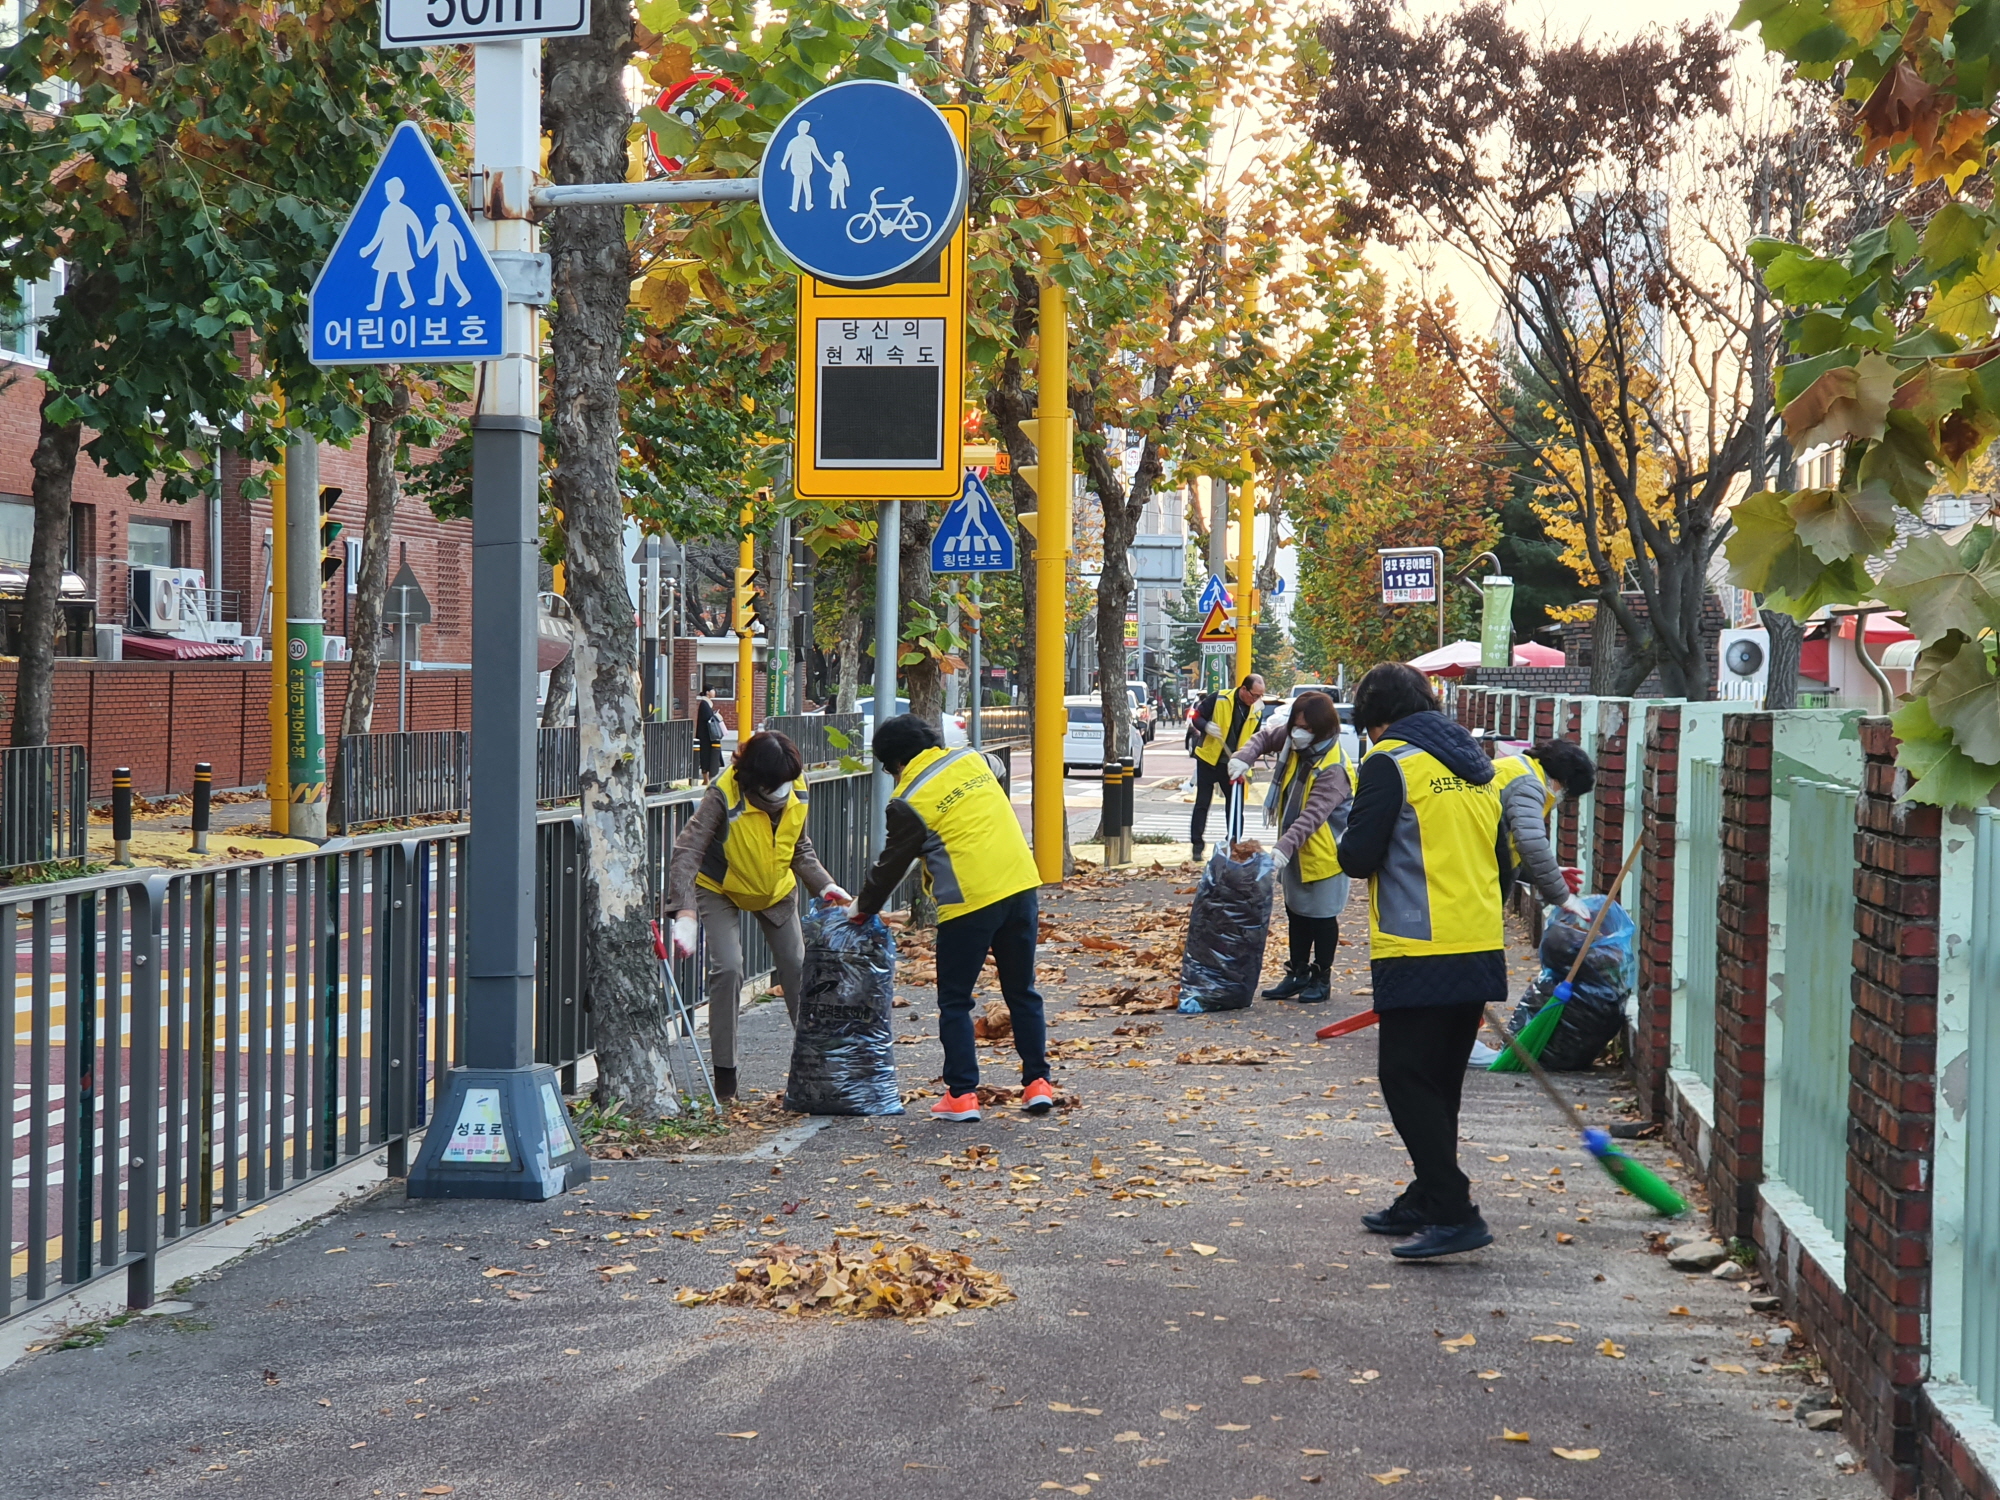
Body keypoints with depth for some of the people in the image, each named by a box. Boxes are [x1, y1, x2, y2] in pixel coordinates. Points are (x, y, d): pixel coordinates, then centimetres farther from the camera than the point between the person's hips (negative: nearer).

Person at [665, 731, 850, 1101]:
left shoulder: (797, 792, -17)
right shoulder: (725, 797, -34)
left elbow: (800, 848, 0)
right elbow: (685, 853, -40)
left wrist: (824, 886, -16)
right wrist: (685, 914, -52)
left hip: (776, 890, 5)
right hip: (720, 888, -5)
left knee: (798, 968, 3)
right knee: (728, 968, -20)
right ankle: (724, 1072, -8)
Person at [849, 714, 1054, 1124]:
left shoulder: (908, 803, -5)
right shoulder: (974, 760, 10)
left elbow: (891, 864, 3)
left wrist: (863, 907, 19)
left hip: (969, 904, -6)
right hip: (1022, 887, 6)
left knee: (954, 1002, 7)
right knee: (1022, 993, 15)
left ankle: (961, 1094, 6)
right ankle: (1038, 1083, 14)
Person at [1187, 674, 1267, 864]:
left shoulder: (1256, 713, 0)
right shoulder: (1219, 699, -12)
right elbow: (1196, 717, -6)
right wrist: (1206, 726, -28)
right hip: (1208, 761, -4)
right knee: (1202, 804, 2)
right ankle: (1197, 846, 8)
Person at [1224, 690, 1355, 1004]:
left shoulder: (1333, 769, -26)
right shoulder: (1295, 743, -3)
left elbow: (1313, 814, -32)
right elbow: (1266, 736, 16)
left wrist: (1285, 846, -41)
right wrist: (1244, 758, -3)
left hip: (1322, 852, -8)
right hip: (1295, 848, 8)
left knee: (1321, 915, 3)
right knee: (1296, 912, 16)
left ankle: (1321, 978, 15)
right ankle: (1297, 974, 26)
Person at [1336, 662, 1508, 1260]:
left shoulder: (1390, 763, -8)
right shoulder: (1477, 767, 16)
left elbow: (1358, 857, -12)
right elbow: (1503, 865, 19)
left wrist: (1353, 842, 10)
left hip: (1419, 956, -8)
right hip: (1481, 950, 8)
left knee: (1407, 1079, -3)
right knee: (1440, 1081, 17)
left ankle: (1454, 1213, -10)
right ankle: (1426, 1201, 26)